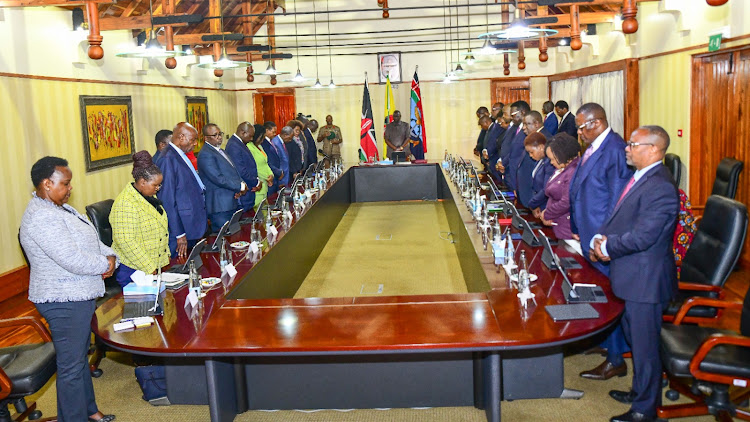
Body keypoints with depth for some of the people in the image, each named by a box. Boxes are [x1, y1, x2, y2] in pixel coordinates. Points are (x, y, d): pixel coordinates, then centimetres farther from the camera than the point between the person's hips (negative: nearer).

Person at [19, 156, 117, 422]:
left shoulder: (60, 208, 10)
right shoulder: (41, 217, -23)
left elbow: (91, 240, 14)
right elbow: (73, 260, -29)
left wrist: (110, 256, -5)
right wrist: (106, 264, -13)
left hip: (79, 298, 11)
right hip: (65, 303, -11)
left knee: (81, 357, 21)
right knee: (71, 367, 0)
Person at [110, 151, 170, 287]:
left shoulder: (150, 196, 10)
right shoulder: (125, 203, -20)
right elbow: (125, 241, -25)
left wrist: (166, 255, 17)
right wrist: (149, 268, -21)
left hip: (156, 264, 8)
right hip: (133, 269, -8)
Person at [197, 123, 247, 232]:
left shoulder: (220, 151, 17)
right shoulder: (205, 155, -14)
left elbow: (232, 172, 20)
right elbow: (218, 179, -20)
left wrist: (242, 184, -1)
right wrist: (240, 186, -13)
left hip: (232, 204, 10)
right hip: (220, 207, -9)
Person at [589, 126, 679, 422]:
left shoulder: (660, 188, -24)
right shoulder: (639, 177, 9)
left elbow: (642, 237, -27)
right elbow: (618, 216, 14)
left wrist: (607, 246, -13)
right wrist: (601, 238, -3)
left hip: (645, 278, -10)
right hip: (631, 275, 10)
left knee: (644, 345, 4)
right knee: (634, 338, 24)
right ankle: (640, 391, 43)